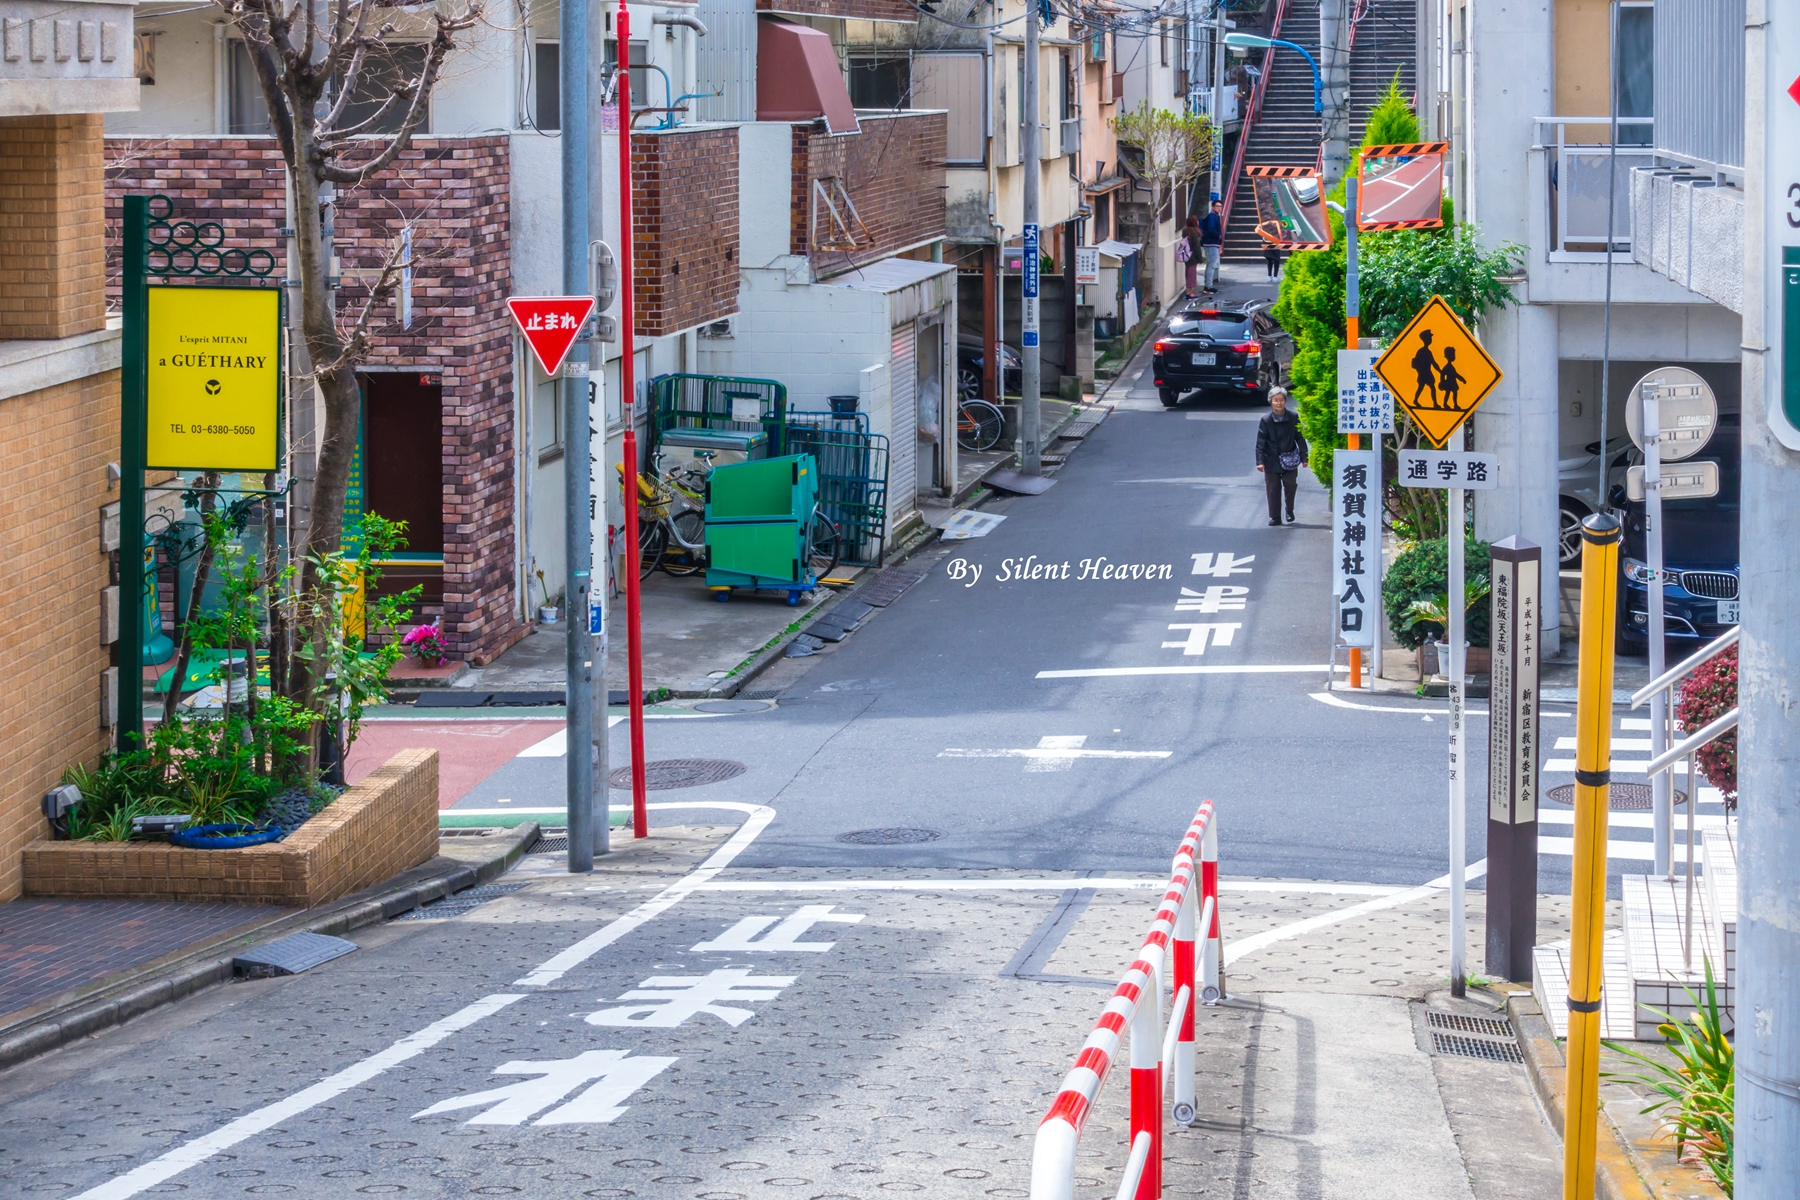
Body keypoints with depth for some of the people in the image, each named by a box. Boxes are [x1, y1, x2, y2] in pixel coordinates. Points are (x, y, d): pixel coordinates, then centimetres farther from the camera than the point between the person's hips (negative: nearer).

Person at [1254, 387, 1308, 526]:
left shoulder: (1293, 417, -4)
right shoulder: (1266, 420, -7)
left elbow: (1300, 439, 3)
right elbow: (1260, 442, -8)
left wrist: (1304, 457, 2)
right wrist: (1260, 461, -15)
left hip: (1289, 461, 1)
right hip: (1271, 461, -1)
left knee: (1290, 487, 4)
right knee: (1273, 489, 3)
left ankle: (1290, 512, 26)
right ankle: (1275, 517, 13)